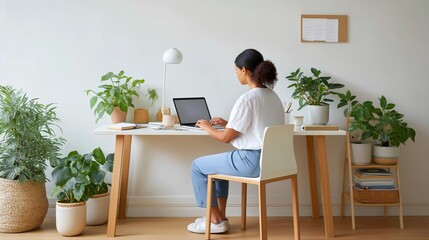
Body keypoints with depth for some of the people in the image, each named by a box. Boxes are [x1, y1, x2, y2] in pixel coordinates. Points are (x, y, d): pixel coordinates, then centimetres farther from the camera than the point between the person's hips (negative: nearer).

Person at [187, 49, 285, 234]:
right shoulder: (272, 96, 8)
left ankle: (216, 221, 17)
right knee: (219, 161, 31)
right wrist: (227, 123, 21)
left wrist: (207, 127, 6)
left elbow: (226, 138, -13)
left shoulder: (247, 99, -19)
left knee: (198, 166, 9)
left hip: (252, 160, -9)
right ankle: (220, 216, 31)